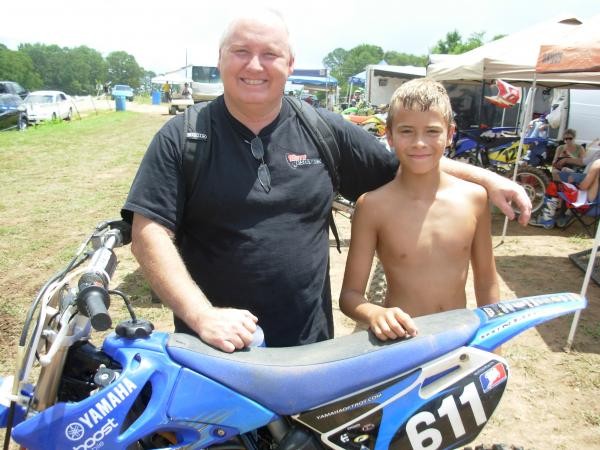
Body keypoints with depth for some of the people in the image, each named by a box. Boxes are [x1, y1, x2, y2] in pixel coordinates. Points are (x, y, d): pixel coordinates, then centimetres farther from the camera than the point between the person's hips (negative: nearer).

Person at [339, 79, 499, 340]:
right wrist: (376, 315, -30)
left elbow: (486, 284, 5)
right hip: (398, 342, -2)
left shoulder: (474, 198, -6)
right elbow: (350, 293, -11)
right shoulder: (373, 205, -15)